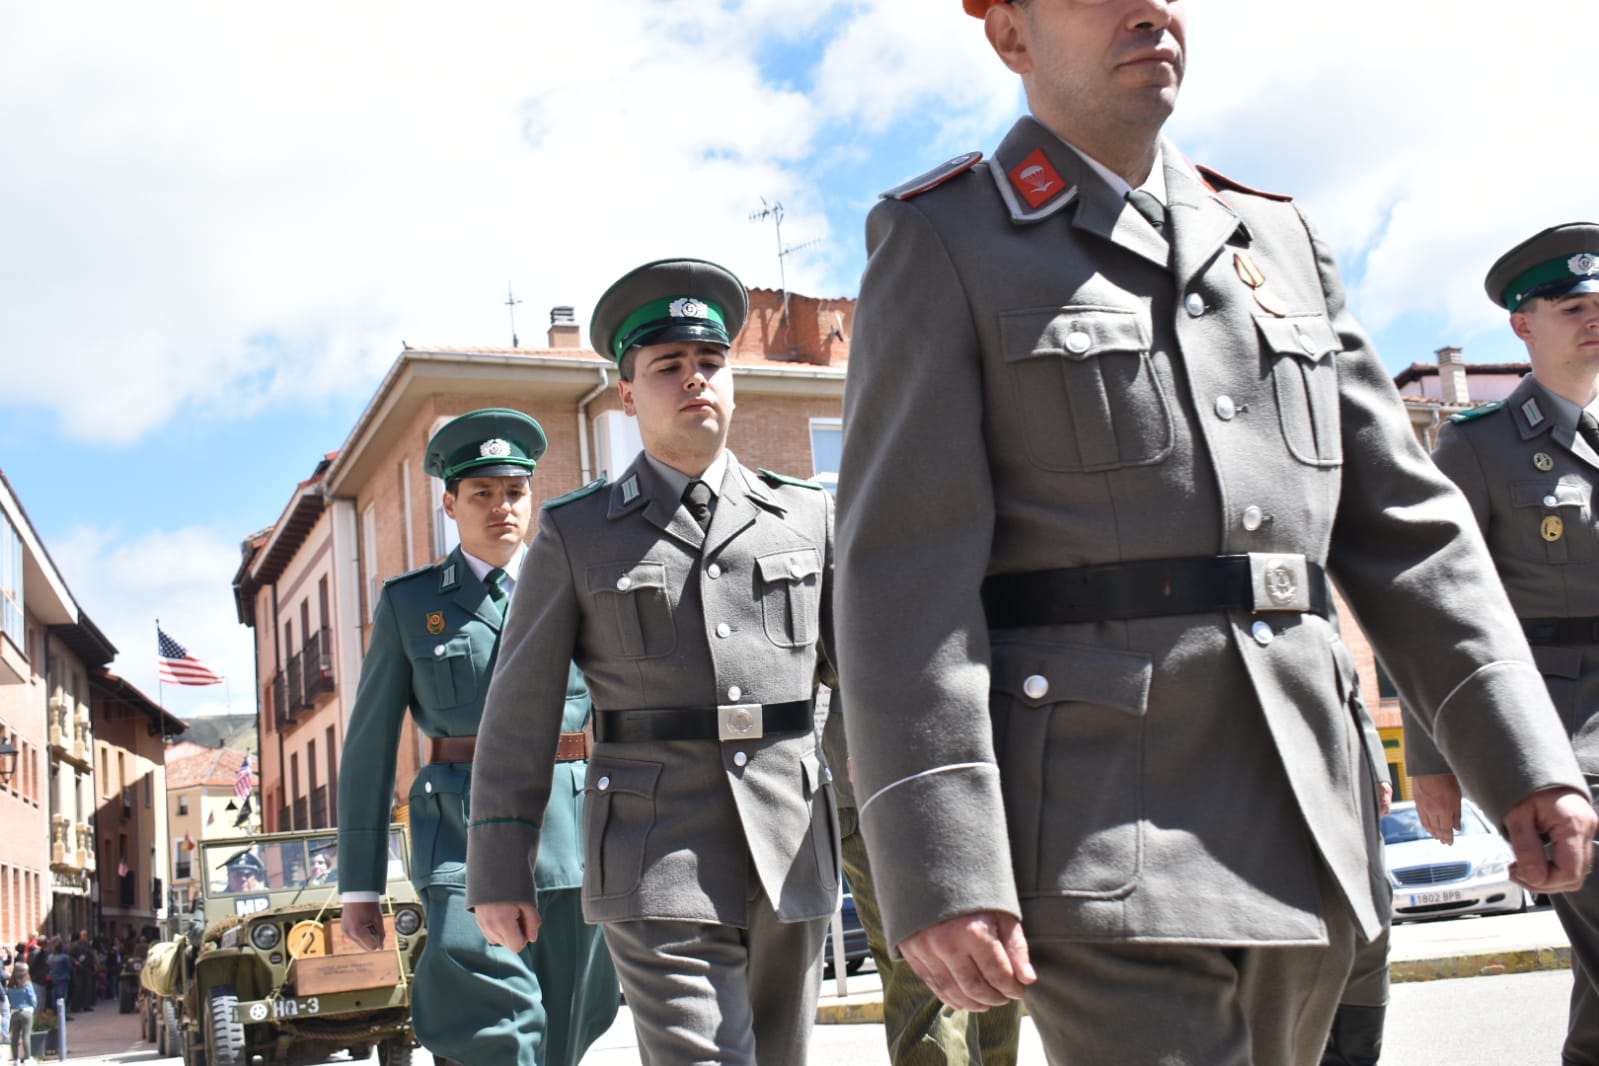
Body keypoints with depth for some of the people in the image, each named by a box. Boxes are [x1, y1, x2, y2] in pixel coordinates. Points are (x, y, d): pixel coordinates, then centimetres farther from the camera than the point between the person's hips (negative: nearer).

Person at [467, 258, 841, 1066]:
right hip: (656, 861, -3)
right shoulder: (575, 532, 5)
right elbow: (520, 711, 5)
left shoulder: (807, 516, 10)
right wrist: (498, 874, 1)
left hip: (790, 855, 3)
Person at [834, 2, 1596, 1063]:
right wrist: (941, 874, -17)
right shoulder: (941, 241, -1)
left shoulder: (1280, 238, 17)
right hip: (1103, 844, -6)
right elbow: (905, 569, -10)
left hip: (1306, 842, 6)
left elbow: (1400, 521, 15)